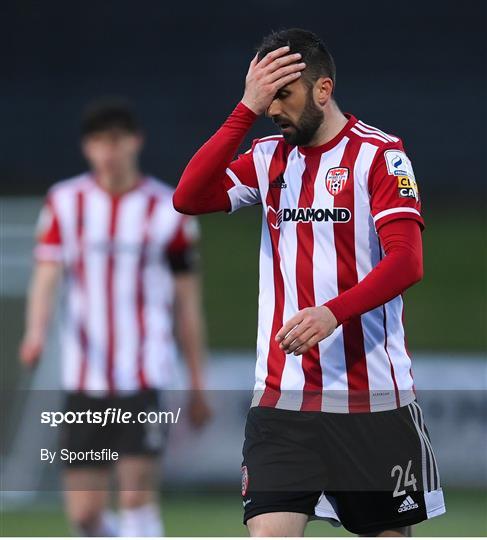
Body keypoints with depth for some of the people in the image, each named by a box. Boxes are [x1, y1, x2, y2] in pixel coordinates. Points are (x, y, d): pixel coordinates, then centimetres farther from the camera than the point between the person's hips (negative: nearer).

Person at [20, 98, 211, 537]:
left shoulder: (169, 210, 2)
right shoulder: (65, 202, 6)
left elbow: (187, 303, 7)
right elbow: (46, 275, -5)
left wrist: (198, 385, 8)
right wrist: (36, 333, -25)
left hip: (145, 376, -2)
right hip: (84, 378, 2)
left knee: (138, 496, -15)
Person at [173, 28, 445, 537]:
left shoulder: (378, 153, -4)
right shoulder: (268, 157, 10)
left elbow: (407, 261, -14)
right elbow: (188, 198, -5)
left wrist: (332, 313, -29)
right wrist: (246, 110, -10)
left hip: (373, 394, -3)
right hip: (282, 395, 3)